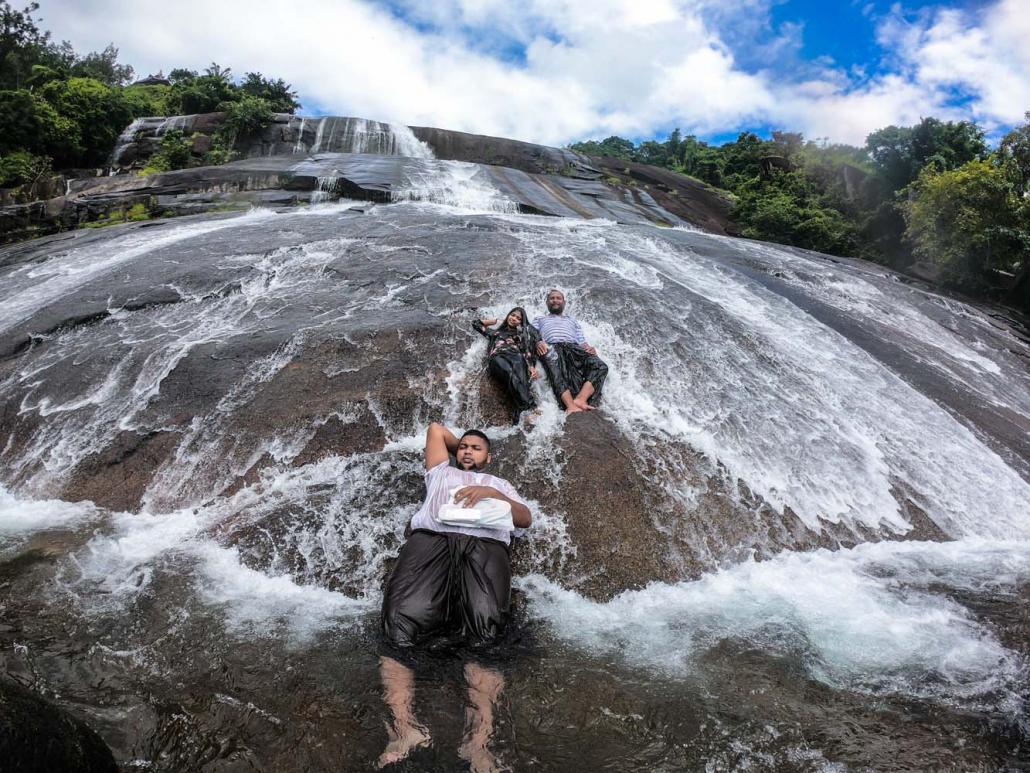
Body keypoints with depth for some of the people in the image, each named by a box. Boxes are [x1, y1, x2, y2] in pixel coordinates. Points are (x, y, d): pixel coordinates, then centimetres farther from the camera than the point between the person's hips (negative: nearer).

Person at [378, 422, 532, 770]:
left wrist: (492, 494, 5)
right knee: (401, 623, -31)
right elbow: (436, 428, 52)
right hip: (431, 537, 1)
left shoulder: (499, 483, 38)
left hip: (485, 544, -1)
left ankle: (479, 740, -42)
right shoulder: (441, 472, 41)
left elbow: (525, 518, 19)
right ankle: (403, 727, -37)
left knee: (485, 628, -33)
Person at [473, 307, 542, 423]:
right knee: (510, 373, -38)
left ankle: (523, 410, -60)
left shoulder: (523, 333, 33)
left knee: (519, 375, -37)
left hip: (515, 355, 1)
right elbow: (476, 323, 47)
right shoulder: (495, 332, 39)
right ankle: (528, 408, -59)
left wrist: (531, 366, -4)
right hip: (497, 357, -1)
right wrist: (495, 321, 49)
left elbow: (528, 350, 15)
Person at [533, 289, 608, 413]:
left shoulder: (573, 321, 39)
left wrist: (590, 349, 0)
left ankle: (580, 400, -50)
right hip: (552, 348, -3)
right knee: (557, 371, -42)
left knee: (600, 366, -30)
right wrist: (537, 343, -10)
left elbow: (583, 343, 26)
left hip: (574, 348, 3)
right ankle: (571, 406, -61)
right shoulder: (539, 320, 34)